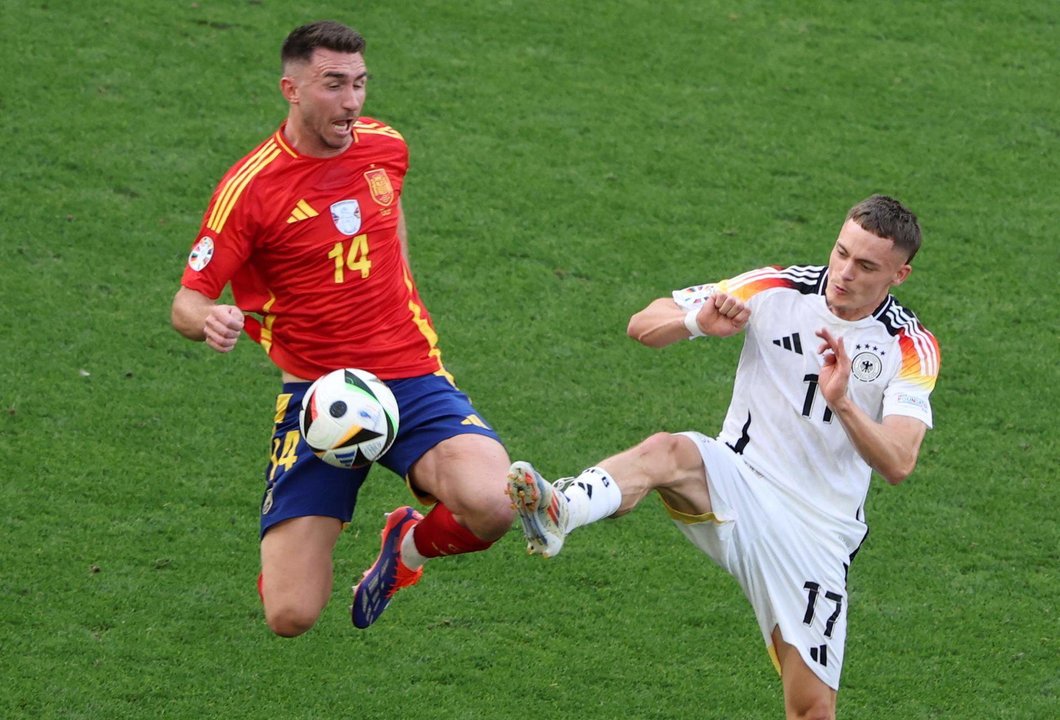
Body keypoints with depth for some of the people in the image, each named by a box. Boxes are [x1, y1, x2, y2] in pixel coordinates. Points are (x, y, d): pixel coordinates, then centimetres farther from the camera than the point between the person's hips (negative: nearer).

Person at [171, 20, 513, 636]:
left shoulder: (385, 147, 4)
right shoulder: (249, 187, -11)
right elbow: (188, 302, -11)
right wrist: (210, 321, -34)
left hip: (410, 379, 3)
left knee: (492, 508, -29)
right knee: (291, 618, -11)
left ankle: (411, 545, 9)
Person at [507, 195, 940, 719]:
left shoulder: (914, 349, -2)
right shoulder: (778, 290, 0)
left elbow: (898, 464, -15)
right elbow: (643, 326, -1)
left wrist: (842, 403, -31)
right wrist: (698, 322, -23)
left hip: (816, 534, 1)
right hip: (735, 488, -1)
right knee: (668, 451, -35)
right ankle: (557, 513, -63)